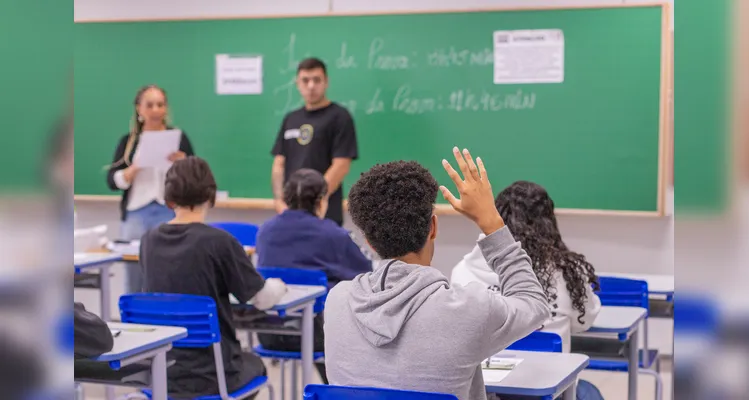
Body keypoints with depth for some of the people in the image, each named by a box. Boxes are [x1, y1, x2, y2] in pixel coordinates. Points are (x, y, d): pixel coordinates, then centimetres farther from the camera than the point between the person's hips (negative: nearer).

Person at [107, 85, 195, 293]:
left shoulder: (178, 138, 5)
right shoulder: (128, 141, 8)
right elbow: (112, 181, 2)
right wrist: (134, 169, -15)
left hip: (171, 215, -1)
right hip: (136, 216, 1)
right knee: (135, 286, 4)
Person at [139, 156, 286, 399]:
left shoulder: (149, 241, -2)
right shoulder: (219, 242, -17)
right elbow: (264, 299, -5)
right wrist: (279, 285, 18)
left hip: (160, 372, 4)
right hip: (211, 374, -4)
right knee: (255, 365, 31)